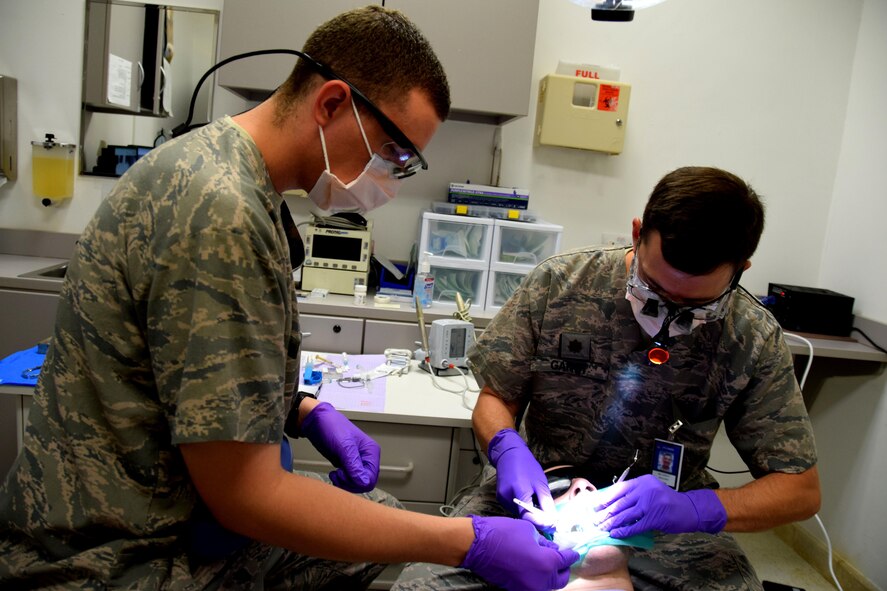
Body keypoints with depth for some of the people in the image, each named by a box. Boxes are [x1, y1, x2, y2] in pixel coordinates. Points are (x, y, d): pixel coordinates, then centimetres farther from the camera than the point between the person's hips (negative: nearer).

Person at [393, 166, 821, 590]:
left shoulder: (754, 340, -11)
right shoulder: (556, 283, -12)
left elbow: (802, 489, -6)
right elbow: (495, 398, -1)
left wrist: (694, 509, -24)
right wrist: (507, 448, -24)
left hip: (664, 525, 3)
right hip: (539, 495, -2)